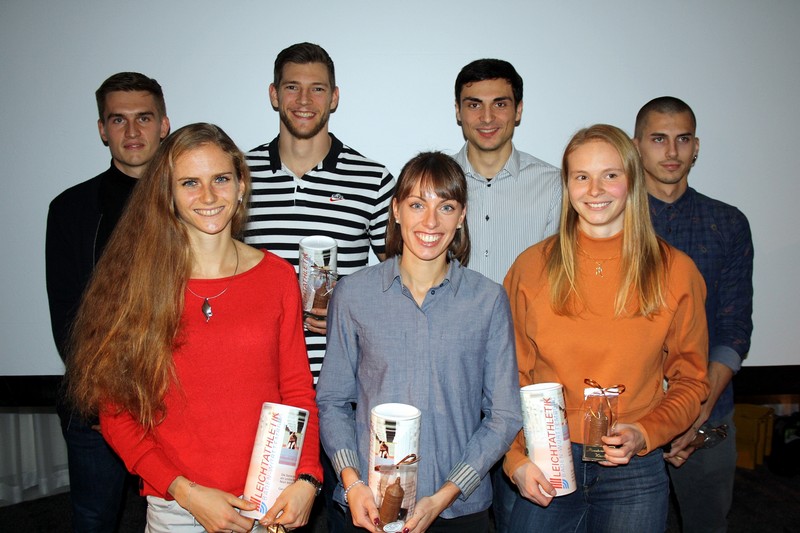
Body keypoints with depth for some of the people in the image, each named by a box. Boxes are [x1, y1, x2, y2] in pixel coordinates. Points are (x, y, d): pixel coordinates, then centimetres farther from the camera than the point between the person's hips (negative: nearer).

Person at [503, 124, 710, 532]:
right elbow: (510, 377, 0)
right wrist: (516, 458, -10)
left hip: (635, 472, 0)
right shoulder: (532, 266, -3)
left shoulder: (675, 272, -3)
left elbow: (690, 381, 4)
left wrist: (643, 434, -11)